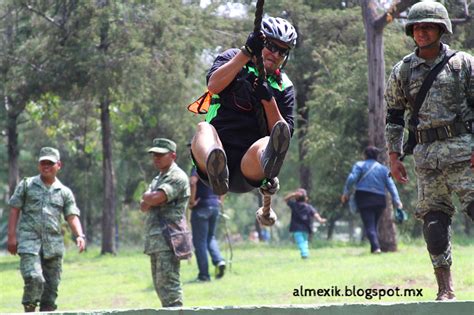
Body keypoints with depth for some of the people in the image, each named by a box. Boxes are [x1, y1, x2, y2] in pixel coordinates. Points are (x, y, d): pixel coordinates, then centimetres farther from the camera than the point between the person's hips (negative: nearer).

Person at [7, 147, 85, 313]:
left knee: (52, 286, 4)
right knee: (34, 278, -22)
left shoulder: (64, 192, 13)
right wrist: (11, 236, -2)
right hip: (29, 242, -3)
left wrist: (79, 235, -14)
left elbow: (72, 217, 5)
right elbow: (15, 211, 7)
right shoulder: (26, 185, 8)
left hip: (53, 245, 3)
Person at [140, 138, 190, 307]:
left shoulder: (177, 177, -8)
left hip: (168, 239, -10)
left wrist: (146, 196, 1)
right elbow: (144, 206, 12)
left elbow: (154, 198, -21)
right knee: (160, 286, 12)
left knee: (168, 284, -15)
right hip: (155, 241, 10)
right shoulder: (158, 179, 22)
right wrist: (151, 200, -8)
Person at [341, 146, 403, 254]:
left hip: (364, 199, -4)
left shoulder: (359, 165, 3)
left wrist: (346, 192, -5)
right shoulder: (383, 169, 13)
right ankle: (375, 248, 12)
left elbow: (351, 178, -12)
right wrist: (397, 201, 2)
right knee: (374, 225, 16)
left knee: (369, 226, -7)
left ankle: (376, 247, -25)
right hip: (379, 200, 4)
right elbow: (391, 185, 6)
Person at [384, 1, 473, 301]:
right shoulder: (402, 71, 11)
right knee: (434, 218, 0)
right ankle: (446, 289, 3)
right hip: (426, 153, 3)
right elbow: (394, 116, 14)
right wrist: (394, 157, 7)